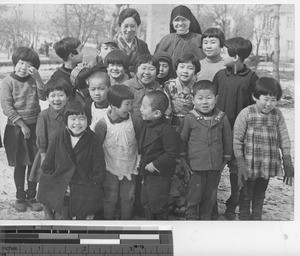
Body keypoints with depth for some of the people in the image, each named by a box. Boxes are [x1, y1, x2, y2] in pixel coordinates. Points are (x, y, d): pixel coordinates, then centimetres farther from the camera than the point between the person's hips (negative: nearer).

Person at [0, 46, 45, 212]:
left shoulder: (34, 80, 5)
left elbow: (43, 96, -9)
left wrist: (37, 78, -19)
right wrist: (22, 125, -14)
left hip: (35, 127, 3)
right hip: (16, 128, -3)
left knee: (35, 164, 6)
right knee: (20, 165, 6)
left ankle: (31, 196, 19)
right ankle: (20, 197, 20)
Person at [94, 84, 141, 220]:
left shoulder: (132, 121, -9)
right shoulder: (103, 124, -18)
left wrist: (139, 157, 2)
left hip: (130, 167, 3)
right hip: (111, 168, -3)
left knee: (128, 197, 16)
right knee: (110, 198, 12)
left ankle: (126, 220, 37)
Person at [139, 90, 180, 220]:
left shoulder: (166, 130, -23)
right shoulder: (147, 126, 5)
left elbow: (171, 153, -24)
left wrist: (154, 165, -20)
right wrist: (143, 162, 10)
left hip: (160, 176, -9)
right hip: (147, 173, 9)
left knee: (157, 205, 1)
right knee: (146, 202, 18)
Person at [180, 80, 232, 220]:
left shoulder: (222, 118, -1)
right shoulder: (190, 118, -7)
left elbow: (228, 140, 9)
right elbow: (182, 140, 1)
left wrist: (225, 159, 10)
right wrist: (184, 161, 1)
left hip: (215, 166, 2)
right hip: (196, 166, -2)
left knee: (209, 196, 15)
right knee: (194, 196, 5)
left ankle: (206, 217, 32)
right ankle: (191, 218, 22)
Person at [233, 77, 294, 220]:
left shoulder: (277, 115, 0)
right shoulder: (246, 114, -11)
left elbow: (284, 140, 4)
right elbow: (237, 141, -9)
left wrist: (288, 165, 2)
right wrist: (241, 164, -12)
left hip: (268, 166, 3)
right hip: (249, 165, -3)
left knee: (260, 194, 20)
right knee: (246, 194, 13)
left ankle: (257, 217, 38)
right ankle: (244, 217, 33)